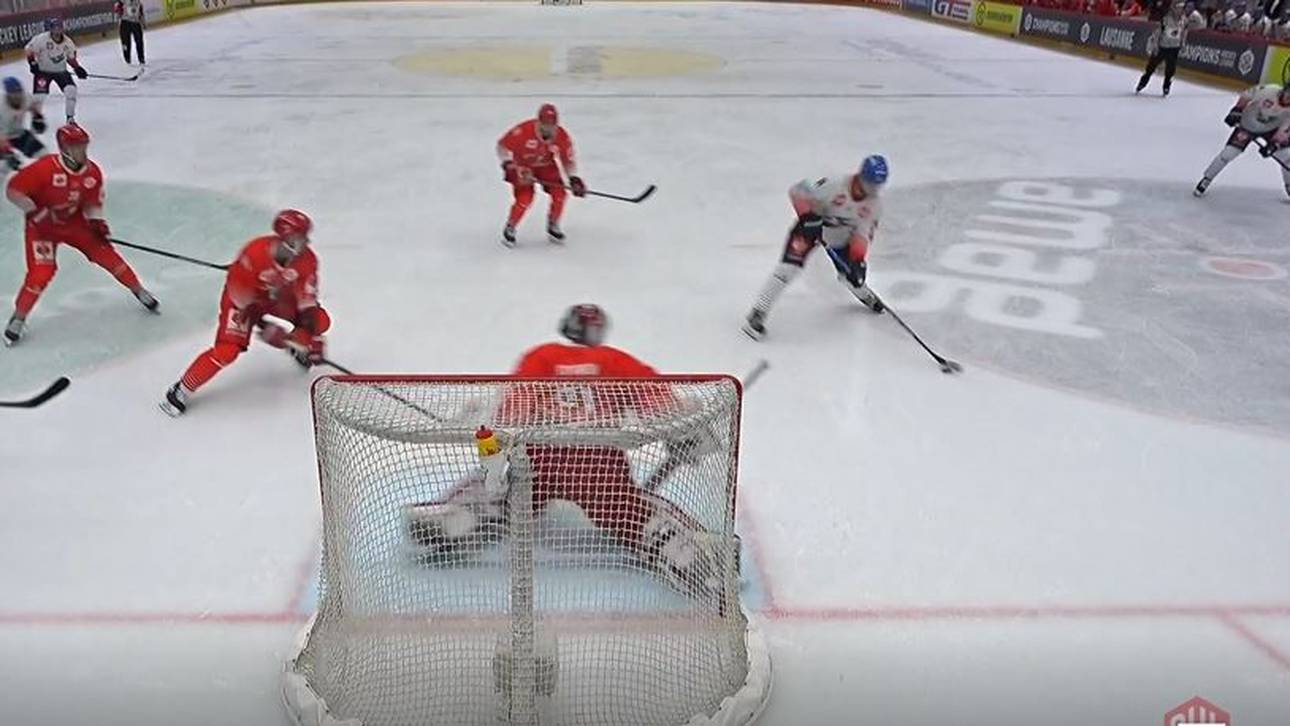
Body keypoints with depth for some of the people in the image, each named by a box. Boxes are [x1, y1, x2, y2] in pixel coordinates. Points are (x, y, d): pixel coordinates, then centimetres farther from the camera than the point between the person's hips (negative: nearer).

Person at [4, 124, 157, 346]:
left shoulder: (92, 172, -10)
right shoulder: (44, 168, -27)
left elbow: (92, 203, 3)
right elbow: (13, 190, -21)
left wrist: (97, 222, -15)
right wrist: (35, 213, -27)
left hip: (75, 223, 4)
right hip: (42, 226, -4)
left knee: (106, 254, -2)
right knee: (42, 272, -15)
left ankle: (140, 292, 18)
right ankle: (18, 319, 4)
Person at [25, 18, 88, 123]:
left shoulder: (67, 42, -7)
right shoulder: (41, 39, -20)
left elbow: (71, 57, 8)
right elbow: (29, 50, -11)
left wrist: (77, 68, -2)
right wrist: (33, 63, -19)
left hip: (61, 70, 3)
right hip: (43, 70, -3)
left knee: (71, 89, -15)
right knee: (40, 93, -12)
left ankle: (70, 117, -2)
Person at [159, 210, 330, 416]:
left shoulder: (307, 259, -22)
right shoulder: (255, 252, -36)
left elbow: (307, 294, -14)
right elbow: (239, 291, -26)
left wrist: (309, 332, -22)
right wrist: (263, 324, -23)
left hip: (279, 297, 5)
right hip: (243, 298, -5)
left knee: (320, 321, -8)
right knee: (227, 350, -19)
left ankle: (298, 345, 27)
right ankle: (182, 389, -2)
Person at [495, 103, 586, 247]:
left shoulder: (563, 137, -21)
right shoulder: (523, 130, -32)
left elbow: (568, 159, -6)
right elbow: (502, 145, -20)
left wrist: (574, 178, -17)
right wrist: (508, 164, -28)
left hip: (546, 166, 4)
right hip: (522, 165, -4)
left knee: (559, 193, -11)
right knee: (525, 199, -18)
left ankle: (553, 227, 13)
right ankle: (509, 229, 6)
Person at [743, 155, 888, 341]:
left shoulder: (875, 205, -15)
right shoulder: (835, 184, -31)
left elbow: (863, 233, -11)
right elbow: (797, 191, -25)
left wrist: (859, 260, -23)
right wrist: (807, 215, -33)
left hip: (840, 236, 5)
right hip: (812, 224, -5)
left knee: (853, 275, 3)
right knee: (790, 265, -21)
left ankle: (864, 295, 44)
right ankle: (757, 313, -17)